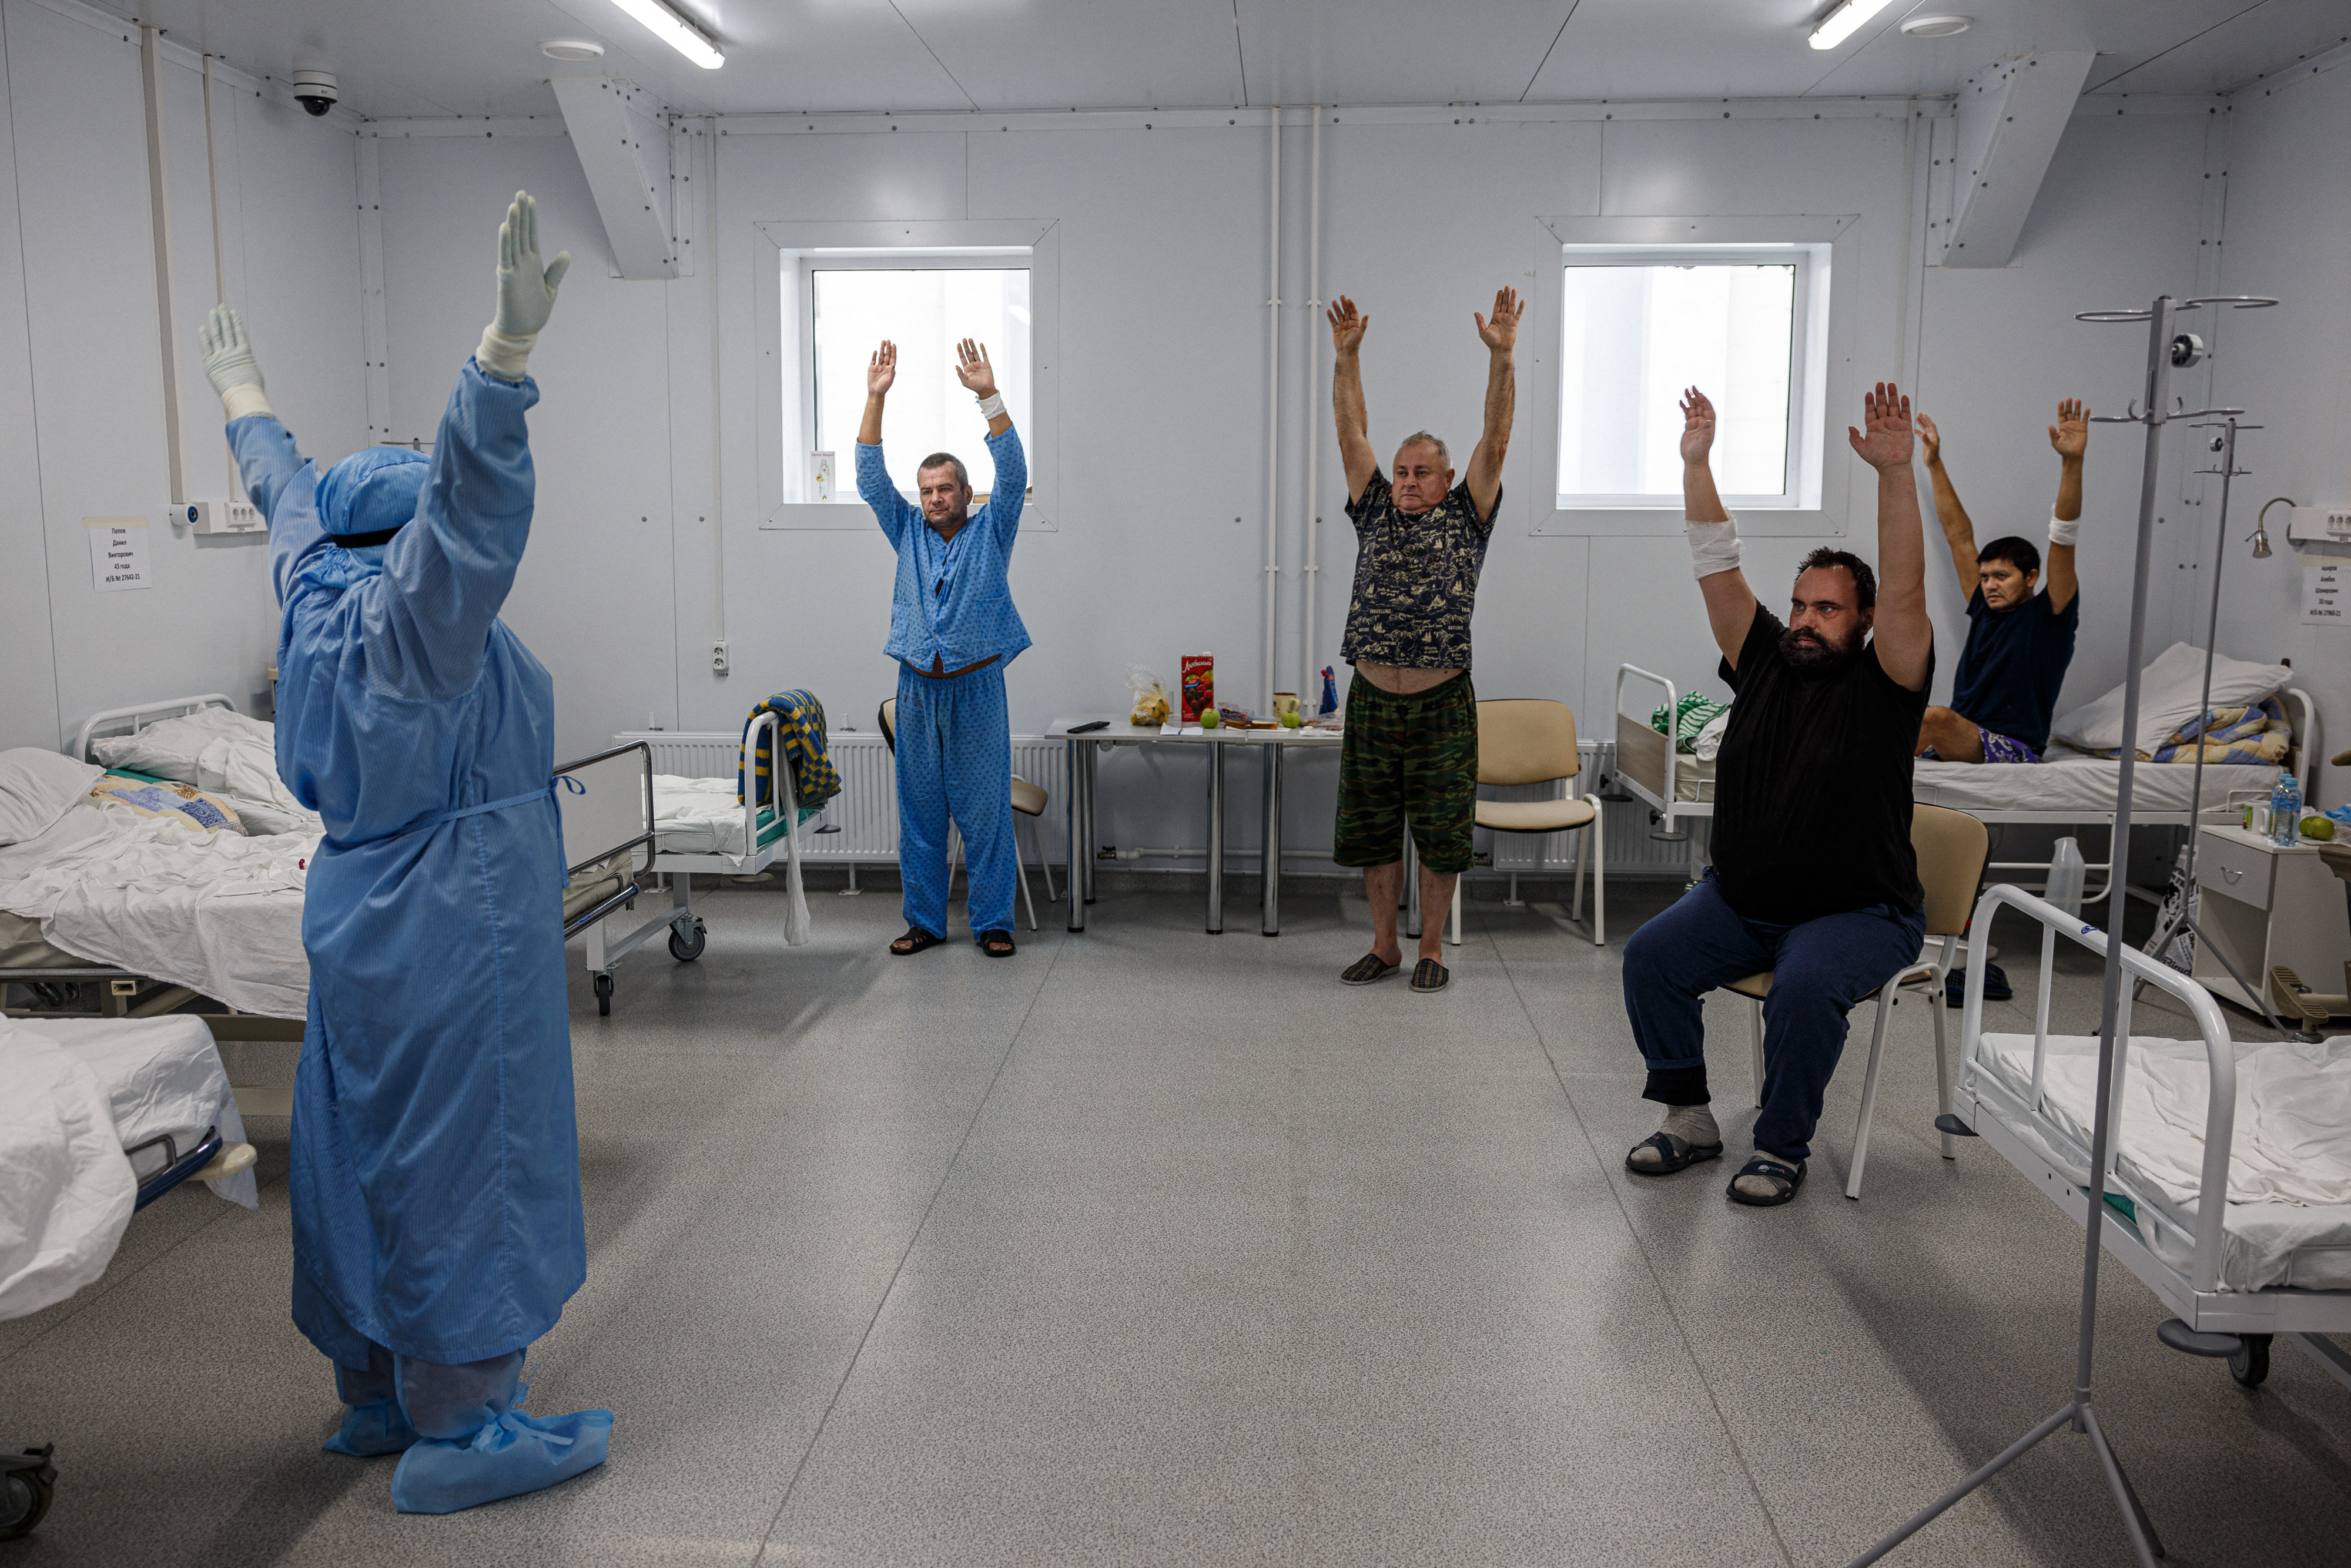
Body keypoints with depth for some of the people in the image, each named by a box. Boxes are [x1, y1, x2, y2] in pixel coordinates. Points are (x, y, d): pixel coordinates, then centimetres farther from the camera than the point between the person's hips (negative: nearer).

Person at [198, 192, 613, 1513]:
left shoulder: (322, 595, 8)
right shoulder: (410, 613, -17)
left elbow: (291, 499, 25)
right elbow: (470, 497, -34)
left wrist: (250, 408, 44)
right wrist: (510, 350, -46)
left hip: (367, 912, 10)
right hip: (451, 926, -10)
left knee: (372, 1148, 16)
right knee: (458, 1154, -3)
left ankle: (377, 1393, 30)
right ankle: (454, 1432, 7)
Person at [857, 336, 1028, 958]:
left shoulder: (990, 532, 4)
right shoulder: (908, 533, 12)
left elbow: (1013, 473, -9)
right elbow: (871, 479, 4)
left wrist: (988, 396, -17)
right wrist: (875, 398, -6)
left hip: (976, 689, -3)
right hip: (917, 690, 3)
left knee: (986, 812, 0)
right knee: (919, 813, 7)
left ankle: (992, 922, 8)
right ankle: (923, 922, 16)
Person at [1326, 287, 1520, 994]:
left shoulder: (1466, 518, 4)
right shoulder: (1375, 513, 10)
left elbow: (1495, 440, -5)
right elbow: (1352, 433, 5)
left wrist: (1501, 356, -14)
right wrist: (1347, 357, -4)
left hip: (1442, 706, -2)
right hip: (1372, 702, 3)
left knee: (1440, 835, 4)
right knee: (1373, 831, 9)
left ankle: (1431, 950, 18)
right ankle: (1384, 947, 24)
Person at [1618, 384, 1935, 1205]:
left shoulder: (1880, 684, -7)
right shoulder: (1765, 662, 4)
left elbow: (1905, 590, -23)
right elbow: (1717, 567, 0)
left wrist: (1895, 473, -33)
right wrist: (1696, 464, -6)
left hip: (1858, 913, -5)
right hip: (1740, 899, 5)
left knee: (1804, 987, -32)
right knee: (1650, 956, -15)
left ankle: (1782, 1149, -11)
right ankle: (1689, 1120, 0)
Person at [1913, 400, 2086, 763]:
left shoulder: (2050, 615, 2)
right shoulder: (1985, 608, 18)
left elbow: (2063, 540, -10)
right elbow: (1958, 535, 21)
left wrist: (2072, 462, -20)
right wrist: (1934, 463, 26)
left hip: (2013, 752, -7)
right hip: (1959, 743, 7)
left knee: (1937, 718, -37)